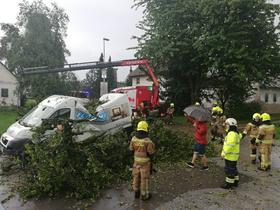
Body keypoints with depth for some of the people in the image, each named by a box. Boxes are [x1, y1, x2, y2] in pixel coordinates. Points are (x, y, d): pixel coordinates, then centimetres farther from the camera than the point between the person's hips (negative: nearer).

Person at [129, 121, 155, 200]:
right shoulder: (148, 140, -26)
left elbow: (131, 149, 0)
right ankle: (144, 195, 25)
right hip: (145, 161, -4)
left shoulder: (134, 138, -11)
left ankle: (136, 192, 36)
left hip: (136, 160, 5)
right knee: (144, 178, 11)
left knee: (136, 176, 21)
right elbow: (151, 152, -18)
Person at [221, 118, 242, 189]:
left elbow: (229, 145, -27)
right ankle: (235, 182, 29)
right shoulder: (235, 133, 9)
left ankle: (229, 184, 9)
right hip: (233, 155, 10)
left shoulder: (232, 134, -23)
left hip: (230, 155, -10)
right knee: (233, 168, 19)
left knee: (229, 169, 0)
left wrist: (224, 153, -21)